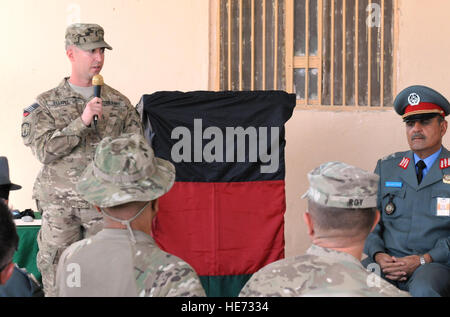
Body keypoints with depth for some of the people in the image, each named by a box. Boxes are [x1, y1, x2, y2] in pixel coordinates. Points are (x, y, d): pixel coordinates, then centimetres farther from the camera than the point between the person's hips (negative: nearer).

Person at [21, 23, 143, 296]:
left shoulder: (120, 103, 10)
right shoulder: (47, 103, 6)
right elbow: (44, 149, -8)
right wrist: (82, 122, -16)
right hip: (59, 204, -1)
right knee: (57, 275, 2)